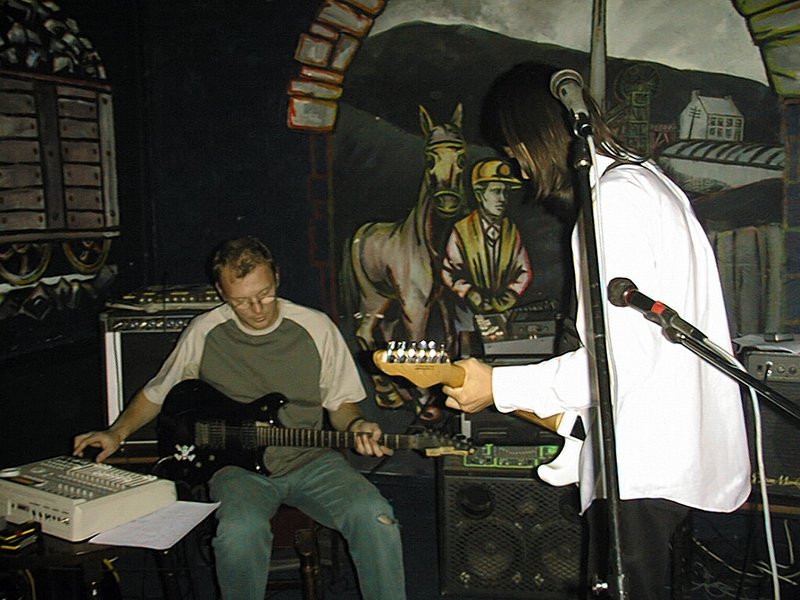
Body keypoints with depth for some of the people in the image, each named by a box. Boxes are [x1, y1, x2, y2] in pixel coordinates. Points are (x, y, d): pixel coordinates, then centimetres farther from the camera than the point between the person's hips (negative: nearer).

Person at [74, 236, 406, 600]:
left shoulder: (316, 328, 0)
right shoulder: (204, 333, 1)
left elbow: (341, 403, 8)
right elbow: (156, 393, 15)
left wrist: (355, 426, -13)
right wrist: (117, 433, 1)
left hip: (310, 461, 1)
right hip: (238, 465, 0)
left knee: (374, 516, -26)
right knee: (240, 532, -34)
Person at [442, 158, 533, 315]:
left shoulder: (512, 231, 7)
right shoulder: (461, 231, 1)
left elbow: (524, 272, 9)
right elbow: (450, 272, 1)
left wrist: (507, 298, -5)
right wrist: (475, 299, -10)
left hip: (507, 311, 2)